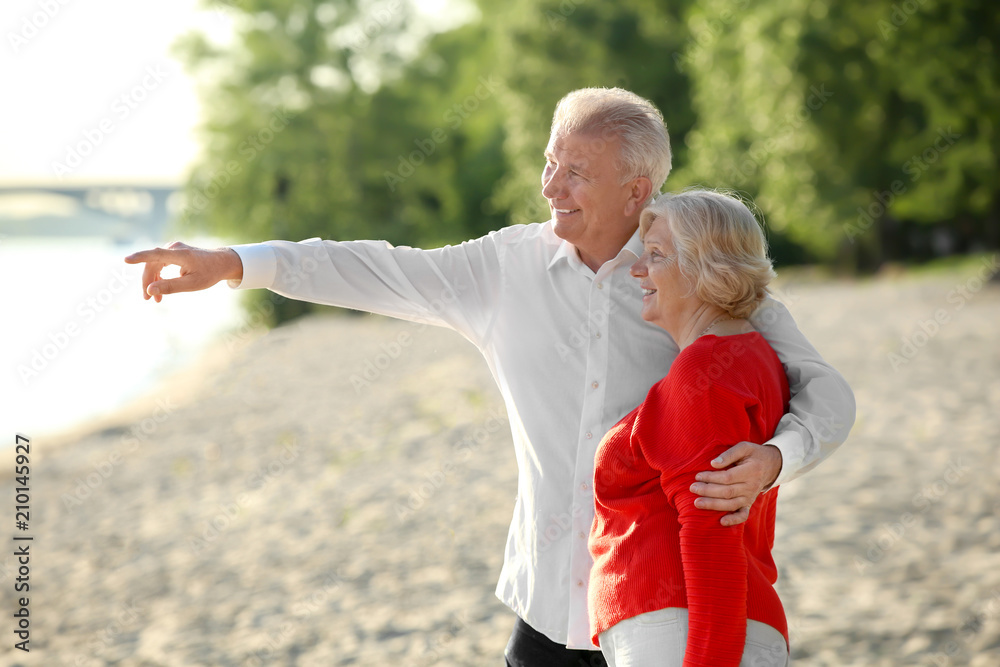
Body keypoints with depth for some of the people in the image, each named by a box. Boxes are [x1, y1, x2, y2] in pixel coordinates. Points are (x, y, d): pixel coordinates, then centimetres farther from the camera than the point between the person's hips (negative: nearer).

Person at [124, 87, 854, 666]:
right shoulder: (512, 264, 3)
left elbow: (826, 392, -7)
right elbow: (384, 273, 9)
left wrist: (773, 459, -28)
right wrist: (234, 262, 3)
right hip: (553, 597, 3)